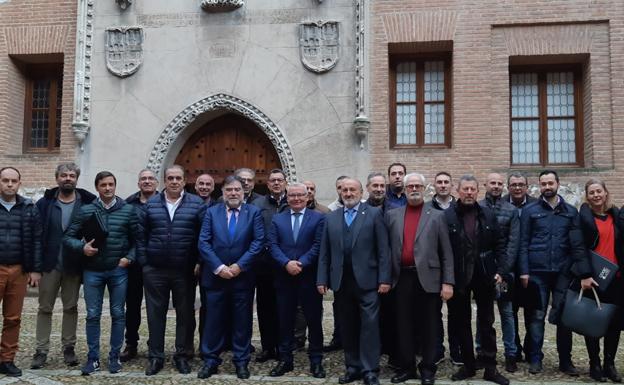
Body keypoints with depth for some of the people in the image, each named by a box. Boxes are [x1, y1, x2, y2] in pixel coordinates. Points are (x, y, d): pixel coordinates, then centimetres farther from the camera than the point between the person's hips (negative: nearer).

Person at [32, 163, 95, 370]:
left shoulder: (88, 203, -2)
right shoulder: (45, 203, 0)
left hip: (73, 266, 0)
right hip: (49, 264, 0)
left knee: (71, 307, 10)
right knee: (45, 308, 7)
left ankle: (69, 348, 21)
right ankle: (41, 350, 16)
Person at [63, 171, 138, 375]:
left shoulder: (128, 210, 1)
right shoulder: (86, 210, 1)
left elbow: (136, 238, 4)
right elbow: (68, 237, 2)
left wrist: (129, 257, -8)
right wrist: (82, 247, -15)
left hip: (118, 270, 0)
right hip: (92, 271, 0)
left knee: (118, 314, 6)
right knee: (93, 315, 5)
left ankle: (114, 356, 18)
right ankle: (93, 358, 15)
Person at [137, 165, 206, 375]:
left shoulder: (196, 204, 0)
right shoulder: (151, 204, 6)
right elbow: (142, 235, 6)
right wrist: (143, 262, 0)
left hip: (185, 270, -1)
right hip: (155, 270, 1)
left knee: (185, 313, 7)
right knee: (155, 313, 7)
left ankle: (182, 355, 21)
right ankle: (155, 356, 19)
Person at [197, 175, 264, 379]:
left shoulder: (254, 212, 2)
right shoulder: (211, 212, 5)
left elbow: (258, 242, -6)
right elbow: (203, 242, -3)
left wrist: (239, 265, -13)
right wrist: (218, 267, -13)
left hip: (243, 276, -1)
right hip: (215, 276, 1)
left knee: (242, 321, 8)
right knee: (214, 320, 7)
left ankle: (241, 361, 20)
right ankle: (210, 361, 19)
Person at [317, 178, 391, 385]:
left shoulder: (374, 214, 1)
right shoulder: (331, 218, 11)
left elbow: (383, 249, -3)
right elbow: (324, 252, 10)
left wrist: (384, 279, -9)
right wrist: (322, 279, 3)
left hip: (366, 280, -3)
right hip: (340, 281, 4)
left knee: (369, 326, -1)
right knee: (347, 327, 10)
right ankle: (353, 367, 20)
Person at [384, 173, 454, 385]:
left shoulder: (437, 216, 4)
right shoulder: (392, 215, 10)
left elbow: (446, 253, 2)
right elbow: (387, 248, 8)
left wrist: (448, 282, -5)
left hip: (428, 278, -2)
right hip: (402, 279, 2)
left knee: (429, 326, 6)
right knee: (403, 325, 8)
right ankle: (406, 367, 20)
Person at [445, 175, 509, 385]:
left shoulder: (488, 215, 2)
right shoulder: (447, 216, -7)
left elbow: (499, 245, 5)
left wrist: (500, 270, -4)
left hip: (484, 275, 1)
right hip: (458, 277, -1)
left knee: (486, 323, 8)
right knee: (461, 322, 10)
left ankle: (490, 368, 16)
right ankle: (468, 365, 23)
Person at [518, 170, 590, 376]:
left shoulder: (570, 211, 8)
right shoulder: (530, 210, 3)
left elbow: (578, 244, 3)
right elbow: (523, 243, 0)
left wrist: (585, 273, -4)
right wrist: (524, 271, -7)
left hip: (564, 272, 2)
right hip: (537, 272, -1)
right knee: (537, 316, 4)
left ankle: (565, 360, 18)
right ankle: (535, 359, 13)